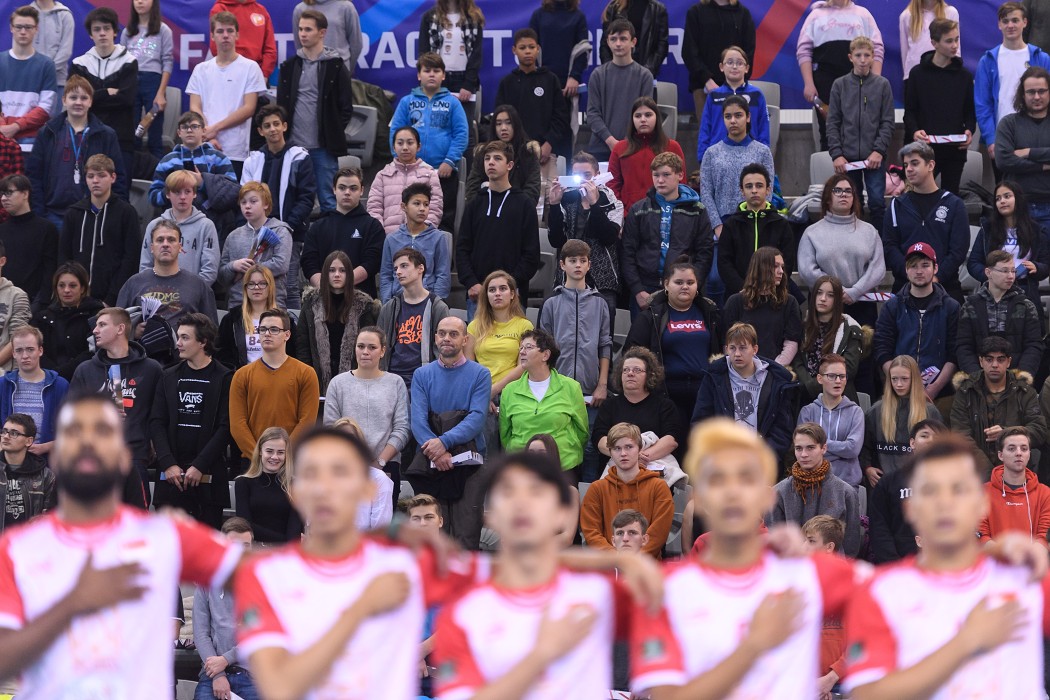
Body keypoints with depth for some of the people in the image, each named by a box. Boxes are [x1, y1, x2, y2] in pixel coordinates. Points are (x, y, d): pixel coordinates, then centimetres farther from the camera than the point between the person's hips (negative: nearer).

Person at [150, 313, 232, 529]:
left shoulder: (224, 379, 1)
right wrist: (168, 464, -5)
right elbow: (156, 423, 8)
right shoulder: (169, 377, 14)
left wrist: (199, 466, -12)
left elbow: (225, 428, -5)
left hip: (208, 477, -3)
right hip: (170, 476, 3)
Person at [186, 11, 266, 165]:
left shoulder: (250, 67, 4)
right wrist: (209, 138, -9)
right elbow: (195, 108, 7)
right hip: (205, 151, 2)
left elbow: (249, 108, -2)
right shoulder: (201, 70, 13)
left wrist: (215, 128, -8)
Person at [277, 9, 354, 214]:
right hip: (294, 145, 4)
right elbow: (281, 104, 14)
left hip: (324, 147, -4)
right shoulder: (290, 66, 11)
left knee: (328, 200, -1)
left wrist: (333, 134, -5)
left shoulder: (336, 66, 0)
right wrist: (285, 132, 3)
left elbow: (346, 107, 1)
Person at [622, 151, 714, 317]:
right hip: (644, 293, 1)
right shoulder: (638, 210, 10)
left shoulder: (697, 211, 8)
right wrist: (638, 291, -5)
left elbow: (705, 253, 5)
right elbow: (627, 254, 5)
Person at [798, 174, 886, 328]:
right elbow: (807, 270, -4)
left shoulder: (869, 231, 11)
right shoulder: (812, 233, 7)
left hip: (863, 305, 1)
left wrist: (854, 292, -10)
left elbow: (878, 268, 2)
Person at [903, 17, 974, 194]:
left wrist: (969, 130, -10)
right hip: (926, 147, -2)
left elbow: (970, 110, 10)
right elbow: (910, 111, 2)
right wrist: (914, 131, -17)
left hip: (955, 148, 2)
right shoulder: (918, 73, 2)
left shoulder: (964, 75, 7)